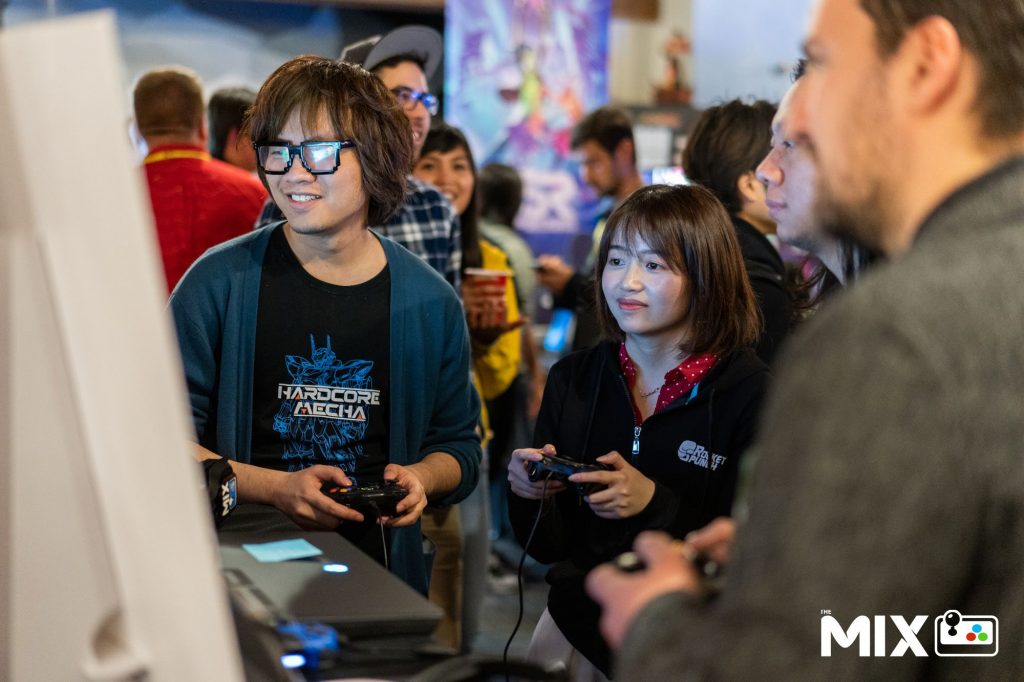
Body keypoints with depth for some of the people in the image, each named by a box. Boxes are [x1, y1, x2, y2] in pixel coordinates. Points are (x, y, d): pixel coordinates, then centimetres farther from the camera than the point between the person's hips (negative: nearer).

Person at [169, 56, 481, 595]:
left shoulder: (429, 303, 7)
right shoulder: (220, 282, 0)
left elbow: (458, 446, 20)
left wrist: (421, 478, -2)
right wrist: (274, 488, -12)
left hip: (378, 571, 2)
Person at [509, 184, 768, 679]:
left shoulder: (752, 395, -15)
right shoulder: (572, 380, -1)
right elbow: (548, 547, 1)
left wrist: (655, 504, -28)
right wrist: (529, 496, -18)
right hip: (580, 616, 4)